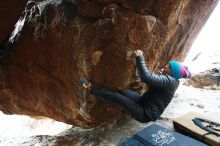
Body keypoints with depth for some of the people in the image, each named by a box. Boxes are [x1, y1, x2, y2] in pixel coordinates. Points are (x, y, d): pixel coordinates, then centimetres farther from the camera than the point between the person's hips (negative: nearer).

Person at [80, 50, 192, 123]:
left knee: (117, 97, -15)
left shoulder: (169, 80, -25)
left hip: (146, 114, -9)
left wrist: (140, 58, -33)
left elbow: (147, 77, -39)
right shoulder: (170, 80, 5)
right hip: (145, 102, 9)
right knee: (121, 92, 1)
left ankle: (91, 88, -4)